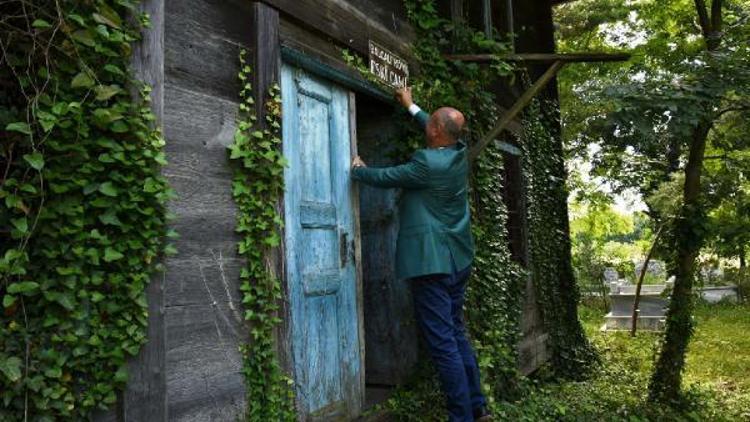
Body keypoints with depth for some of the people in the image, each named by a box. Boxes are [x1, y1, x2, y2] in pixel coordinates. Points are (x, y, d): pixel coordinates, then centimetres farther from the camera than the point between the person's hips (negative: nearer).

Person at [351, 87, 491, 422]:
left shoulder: (428, 163, -18)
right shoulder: (459, 153, 5)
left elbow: (384, 178, -6)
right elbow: (440, 132, 27)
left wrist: (357, 169, 14)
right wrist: (411, 106, 37)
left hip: (432, 262, -9)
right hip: (458, 259, 9)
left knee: (443, 343, -3)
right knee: (456, 335, 17)